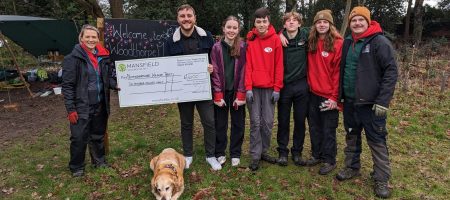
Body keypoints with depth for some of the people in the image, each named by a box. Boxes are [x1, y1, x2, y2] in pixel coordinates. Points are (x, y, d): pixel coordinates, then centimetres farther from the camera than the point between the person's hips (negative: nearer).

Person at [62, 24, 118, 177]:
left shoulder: (103, 57, 5)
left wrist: (116, 85, -7)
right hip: (81, 107, -5)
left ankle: (99, 160, 38)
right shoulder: (73, 58, -11)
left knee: (99, 135, 19)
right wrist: (71, 109, -14)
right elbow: (67, 85, -12)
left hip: (100, 105, 5)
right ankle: (76, 167, 23)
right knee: (79, 138, 2)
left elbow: (108, 77, 14)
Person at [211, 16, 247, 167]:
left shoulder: (243, 47, -2)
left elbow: (244, 71, -5)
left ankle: (235, 154, 24)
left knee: (238, 123, 8)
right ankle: (220, 153, 24)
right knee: (220, 123, 8)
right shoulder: (216, 48, -2)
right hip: (221, 92, 0)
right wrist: (218, 95, -9)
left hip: (237, 92, 0)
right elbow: (215, 72, -4)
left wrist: (241, 95, -10)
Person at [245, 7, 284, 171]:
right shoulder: (249, 40, 2)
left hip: (270, 88, 1)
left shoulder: (275, 40, 2)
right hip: (254, 87, -1)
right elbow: (247, 65, -1)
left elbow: (279, 65, 1)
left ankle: (264, 151, 22)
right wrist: (248, 87, -8)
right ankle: (255, 156, 10)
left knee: (268, 122, 6)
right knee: (255, 122, 1)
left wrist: (277, 88, -4)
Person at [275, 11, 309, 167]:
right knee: (283, 121, 8)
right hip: (284, 86, 0)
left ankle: (297, 152, 24)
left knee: (300, 121, 9)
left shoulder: (306, 35, -1)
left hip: (302, 86, 1)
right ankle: (282, 151, 23)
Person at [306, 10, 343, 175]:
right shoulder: (311, 42, 6)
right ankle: (317, 155, 31)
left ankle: (329, 160, 21)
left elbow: (338, 71, -11)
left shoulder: (338, 43, -9)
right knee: (314, 127, 15)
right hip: (313, 93, 5)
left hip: (329, 95, -5)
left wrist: (335, 96, -13)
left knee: (328, 129, 6)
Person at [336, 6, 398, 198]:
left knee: (377, 141, 2)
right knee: (351, 137, 17)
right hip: (350, 101, 6)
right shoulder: (348, 43, 10)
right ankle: (352, 167, 34)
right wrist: (339, 95, 13)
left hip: (371, 103, -6)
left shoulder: (380, 42, -9)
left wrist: (383, 101, -19)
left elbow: (391, 72, -14)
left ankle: (382, 179, 15)